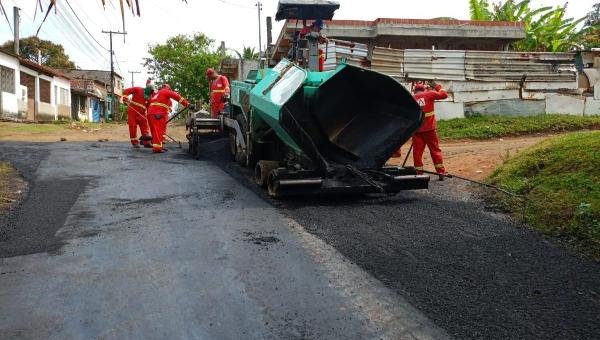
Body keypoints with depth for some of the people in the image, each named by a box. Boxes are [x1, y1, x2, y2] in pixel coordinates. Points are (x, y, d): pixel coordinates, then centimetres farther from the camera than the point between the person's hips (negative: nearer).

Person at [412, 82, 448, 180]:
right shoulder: (429, 94, 1)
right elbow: (444, 95, 4)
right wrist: (439, 88, 20)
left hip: (417, 130, 2)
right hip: (430, 129, -1)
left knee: (417, 152, 6)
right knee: (435, 150, 6)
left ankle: (419, 173, 5)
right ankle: (441, 172, 7)